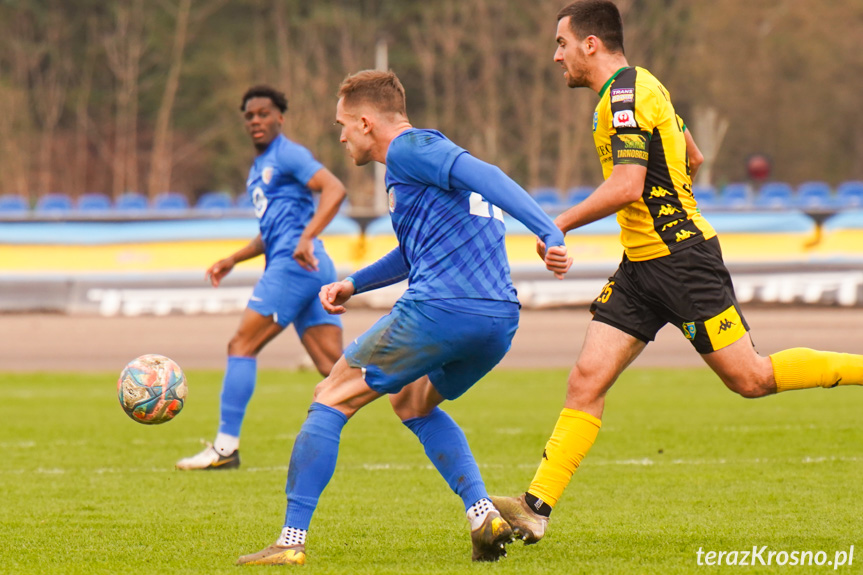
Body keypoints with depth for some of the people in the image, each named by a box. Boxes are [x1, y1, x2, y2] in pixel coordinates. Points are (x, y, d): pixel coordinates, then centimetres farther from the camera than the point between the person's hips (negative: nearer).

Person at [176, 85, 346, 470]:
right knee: (333, 366, 1)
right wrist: (234, 259, 27)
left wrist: (306, 238, -27)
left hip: (295, 264, -10)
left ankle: (226, 446, -6)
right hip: (313, 270, 10)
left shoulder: (287, 155, -3)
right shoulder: (259, 169, 26)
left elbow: (334, 190, -17)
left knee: (242, 345, -7)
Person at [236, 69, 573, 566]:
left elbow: (484, 176, -17)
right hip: (501, 320, 9)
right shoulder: (426, 153, 28)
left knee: (331, 400, 5)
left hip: (439, 309, -9)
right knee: (411, 401, 31)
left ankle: (293, 539, 1)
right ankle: (482, 512, 11)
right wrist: (354, 284, 37)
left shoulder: (408, 148, -2)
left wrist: (549, 234, -28)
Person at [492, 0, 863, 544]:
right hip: (642, 265, 9)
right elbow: (691, 156, 27)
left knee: (750, 378, -6)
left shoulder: (626, 94, -15)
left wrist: (560, 224, -17)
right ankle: (536, 508, -6)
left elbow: (627, 185, -25)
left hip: (679, 259, -9)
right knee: (587, 379, -2)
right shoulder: (641, 87, 15)